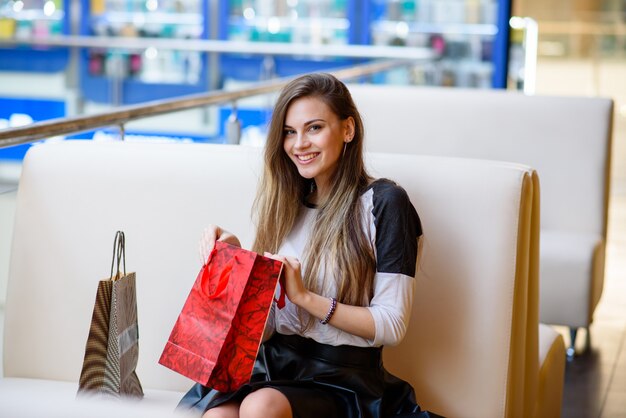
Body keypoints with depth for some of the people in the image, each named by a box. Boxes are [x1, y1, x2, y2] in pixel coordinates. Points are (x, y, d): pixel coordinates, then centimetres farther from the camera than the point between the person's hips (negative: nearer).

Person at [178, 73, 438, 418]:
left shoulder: (383, 203, -4)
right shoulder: (287, 201, 13)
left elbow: (392, 325, -9)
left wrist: (305, 295, -15)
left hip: (341, 379, -3)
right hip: (274, 363, 4)